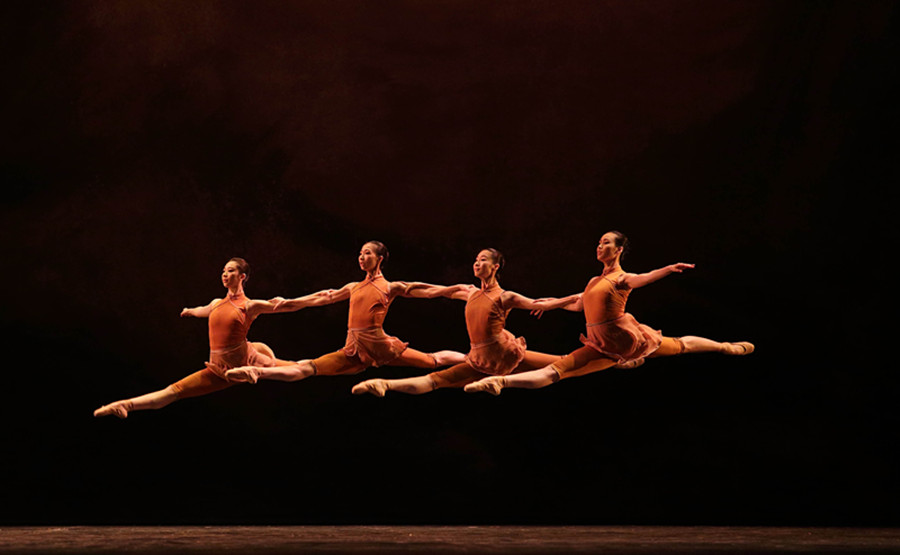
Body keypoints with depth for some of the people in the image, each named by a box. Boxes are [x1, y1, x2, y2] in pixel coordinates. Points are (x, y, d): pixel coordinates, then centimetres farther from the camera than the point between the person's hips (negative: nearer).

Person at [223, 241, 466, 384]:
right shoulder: (354, 287, 19)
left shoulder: (390, 287, 5)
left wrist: (458, 290, 0)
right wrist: (291, 303, 25)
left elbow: (425, 291, 4)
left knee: (432, 361, -5)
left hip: (380, 345, -3)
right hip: (353, 349, 3)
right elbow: (325, 297, 26)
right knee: (308, 368, -7)